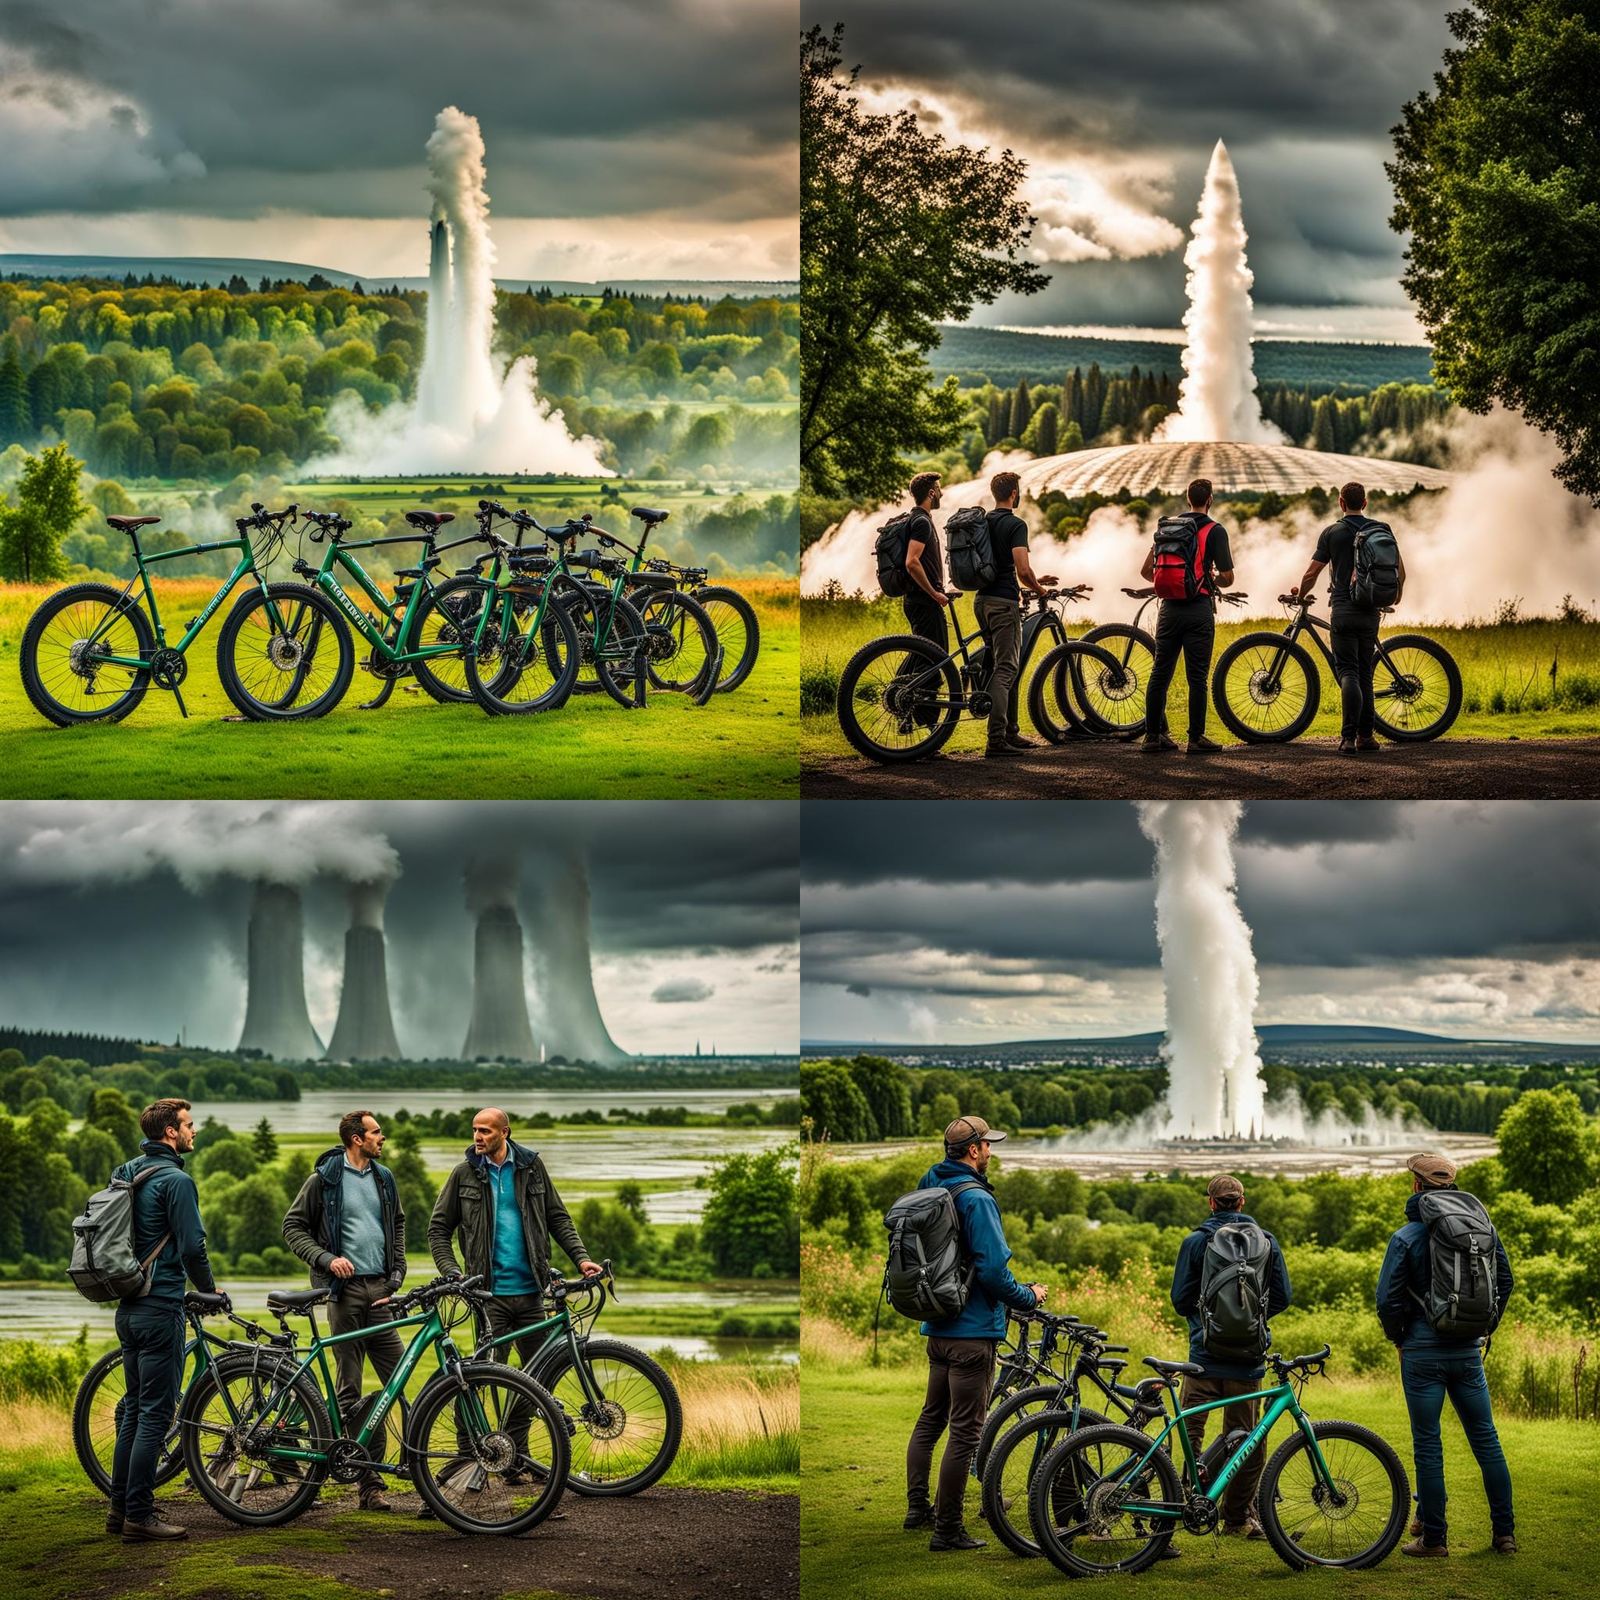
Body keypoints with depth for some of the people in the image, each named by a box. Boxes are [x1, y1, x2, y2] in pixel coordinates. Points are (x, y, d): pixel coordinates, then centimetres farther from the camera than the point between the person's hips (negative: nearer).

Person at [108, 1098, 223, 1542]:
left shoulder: (125, 1174, 12)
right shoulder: (175, 1180, -15)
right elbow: (192, 1246, -17)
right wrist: (210, 1290, 0)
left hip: (129, 1306, 9)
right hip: (160, 1306, -9)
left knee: (134, 1406, 16)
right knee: (156, 1412, -5)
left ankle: (121, 1507, 20)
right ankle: (140, 1516, -4)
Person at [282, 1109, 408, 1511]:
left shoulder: (384, 1179, 13)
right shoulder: (324, 1179, -1)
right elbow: (293, 1227, 1)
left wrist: (398, 1268, 13)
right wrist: (327, 1258, -12)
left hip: (380, 1288, 4)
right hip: (345, 1288, -4)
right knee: (348, 1390, -2)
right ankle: (368, 1482, 0)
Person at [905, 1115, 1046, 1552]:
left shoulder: (930, 1190, 10)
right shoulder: (975, 1199, -18)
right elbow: (993, 1270, -23)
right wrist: (1029, 1297, -6)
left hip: (937, 1328, 9)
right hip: (973, 1330, -9)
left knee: (931, 1418, 21)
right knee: (965, 1430, -4)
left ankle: (917, 1507, 28)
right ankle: (948, 1529, -2)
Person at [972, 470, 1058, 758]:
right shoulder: (1015, 525, -12)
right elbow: (1022, 569, -21)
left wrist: (1034, 581, 25)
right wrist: (1039, 589, 0)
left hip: (982, 600, 9)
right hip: (1004, 602, -9)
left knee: (1002, 667, 17)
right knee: (1005, 670, -10)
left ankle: (1011, 733, 22)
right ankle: (996, 740, -16)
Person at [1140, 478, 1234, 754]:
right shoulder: (1215, 531, -4)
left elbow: (1146, 571, 10)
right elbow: (1228, 577, -7)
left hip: (1169, 608, 4)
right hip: (1199, 609, -4)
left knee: (1160, 674, 9)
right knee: (1197, 677, -1)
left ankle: (1153, 736, 11)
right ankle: (1196, 738, -1)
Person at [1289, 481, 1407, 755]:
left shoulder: (1332, 532, -2)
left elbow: (1312, 573, -1)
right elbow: (1400, 569, 8)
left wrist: (1301, 594, 19)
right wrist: (1396, 595, 28)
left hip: (1343, 610, -3)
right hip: (1370, 611, 3)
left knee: (1347, 671, -8)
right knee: (1365, 673, 13)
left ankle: (1348, 737, -21)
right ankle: (1366, 735, 15)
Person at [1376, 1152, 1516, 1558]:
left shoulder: (1406, 1238, -10)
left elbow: (1388, 1300, -11)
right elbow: (1504, 1282, 12)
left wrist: (1400, 1340, 6)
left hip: (1423, 1353, -4)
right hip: (1468, 1352, 4)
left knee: (1428, 1445, 2)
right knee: (1485, 1439, 11)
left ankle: (1433, 1537, 4)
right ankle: (1504, 1534, 13)